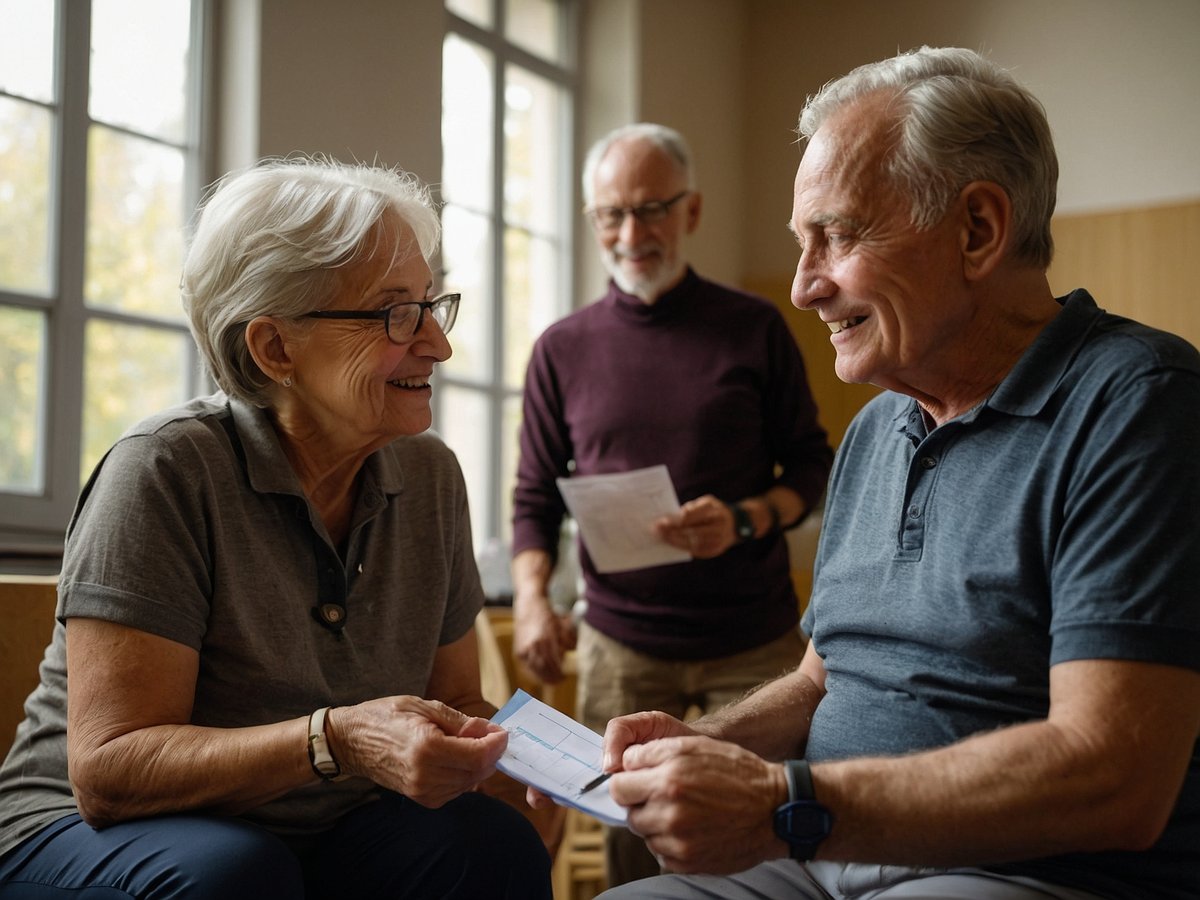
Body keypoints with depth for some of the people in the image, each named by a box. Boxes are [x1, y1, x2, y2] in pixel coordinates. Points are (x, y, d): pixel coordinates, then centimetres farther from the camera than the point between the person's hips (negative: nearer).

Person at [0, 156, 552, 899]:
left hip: (319, 839, 5)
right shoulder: (168, 471, -16)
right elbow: (107, 771, -20)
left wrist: (515, 748, -15)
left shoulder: (431, 477, 2)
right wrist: (336, 740, -34)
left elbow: (457, 703, 9)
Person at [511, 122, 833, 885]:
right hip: (621, 644, 1)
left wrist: (746, 519, -15)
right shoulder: (563, 349, 7)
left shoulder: (755, 328, 3)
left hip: (756, 640, -1)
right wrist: (531, 595, -9)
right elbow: (536, 497, 9)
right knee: (631, 848, 1)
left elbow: (812, 466, 5)